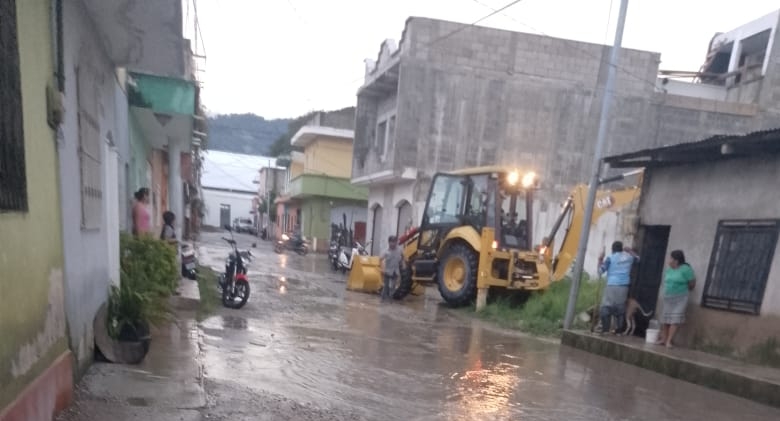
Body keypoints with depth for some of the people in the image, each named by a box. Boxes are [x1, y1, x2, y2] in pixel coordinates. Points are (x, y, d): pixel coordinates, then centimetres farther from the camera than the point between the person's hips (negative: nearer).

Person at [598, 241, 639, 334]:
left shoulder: (610, 258, -4)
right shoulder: (629, 257, 11)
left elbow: (601, 271, -6)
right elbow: (637, 258, 34)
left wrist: (600, 260, 6)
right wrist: (630, 251, 41)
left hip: (612, 286, -5)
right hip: (624, 286, 5)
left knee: (606, 307, -1)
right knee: (620, 308, 10)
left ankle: (605, 329, -7)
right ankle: (619, 329, 8)